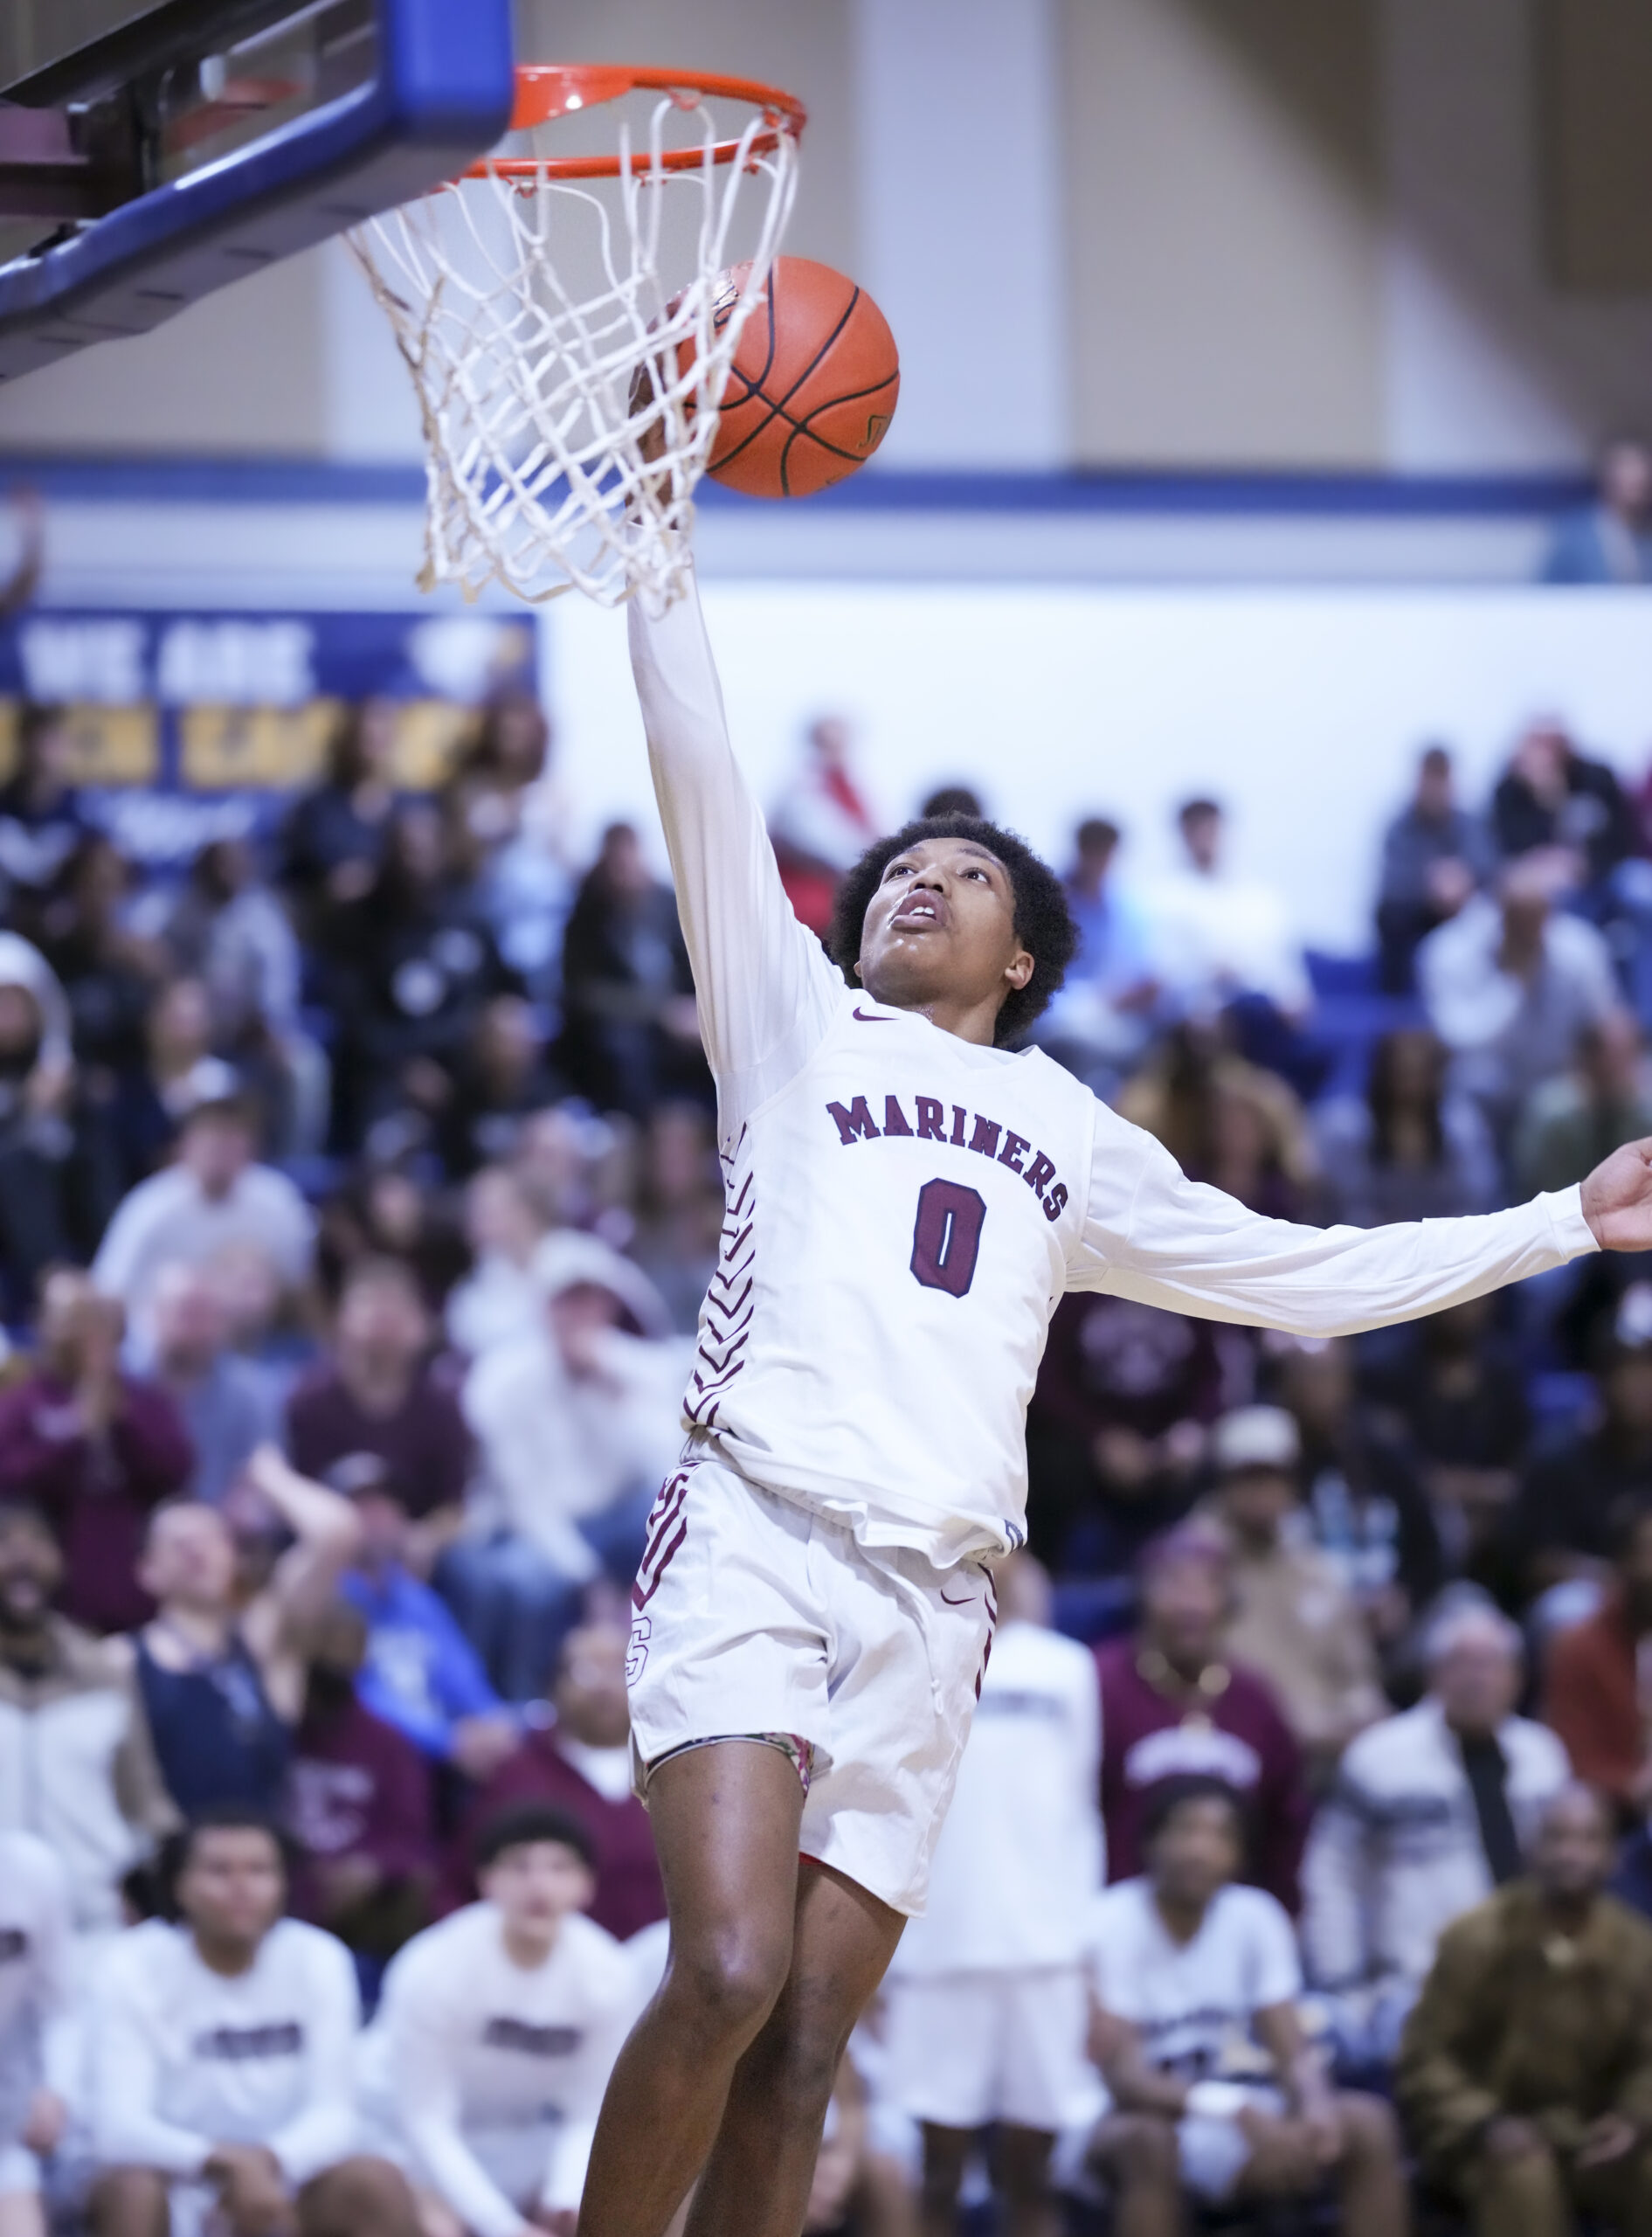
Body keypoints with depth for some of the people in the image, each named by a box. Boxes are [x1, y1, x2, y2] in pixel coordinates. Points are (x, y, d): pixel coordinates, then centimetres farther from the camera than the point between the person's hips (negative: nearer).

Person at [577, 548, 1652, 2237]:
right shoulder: (798, 1024, 19)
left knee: (802, 2050, -4)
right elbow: (700, 780, 12)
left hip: (931, 1604, 3)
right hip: (753, 1538, -3)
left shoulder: (1076, 1143, 28)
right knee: (730, 1979, -23)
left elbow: (1306, 1271, 34)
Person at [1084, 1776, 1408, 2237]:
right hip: (1126, 2122, -5)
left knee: (1368, 2124, -15)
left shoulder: (1256, 1918, -3)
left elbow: (1293, 2054, -4)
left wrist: (1317, 2106, -29)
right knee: (1150, 2141, -40)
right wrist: (1239, 2113, -40)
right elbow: (1123, 2079, -26)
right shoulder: (1112, 1925, -19)